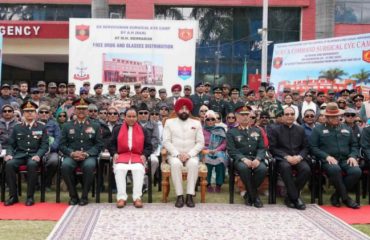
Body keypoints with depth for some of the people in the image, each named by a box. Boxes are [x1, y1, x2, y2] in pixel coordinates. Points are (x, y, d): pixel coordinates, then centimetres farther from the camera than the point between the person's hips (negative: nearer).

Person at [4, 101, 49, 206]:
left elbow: (45, 145, 2)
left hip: (33, 155, -2)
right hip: (19, 154, 2)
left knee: (32, 165, -37)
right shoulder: (17, 128, 16)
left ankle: (30, 196, -26)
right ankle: (13, 195, -20)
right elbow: (11, 144, 14)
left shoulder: (41, 127, 9)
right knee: (9, 164, -30)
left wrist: (38, 155, -16)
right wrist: (9, 154, -7)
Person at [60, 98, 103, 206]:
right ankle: (73, 196, -15)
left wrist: (87, 153, -12)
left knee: (89, 166, -36)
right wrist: (72, 153, -11)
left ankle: (84, 196, -17)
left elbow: (99, 145, 6)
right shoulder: (67, 126, 15)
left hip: (88, 156, -1)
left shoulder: (95, 126, 13)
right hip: (71, 156, 1)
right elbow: (62, 145, 9)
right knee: (65, 165, -33)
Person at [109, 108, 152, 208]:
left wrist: (144, 155, -3)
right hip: (121, 156, 0)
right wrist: (114, 153, -3)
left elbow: (148, 146, 14)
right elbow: (112, 144, 15)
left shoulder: (143, 130, 15)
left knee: (139, 169, -34)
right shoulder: (117, 129, 14)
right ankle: (121, 197, -30)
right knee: (119, 169, -33)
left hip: (138, 156, 0)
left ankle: (137, 197, -31)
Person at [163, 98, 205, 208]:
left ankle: (190, 196, -31)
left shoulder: (196, 123, 12)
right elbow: (166, 141, 1)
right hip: (174, 155, 0)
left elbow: (200, 143, 4)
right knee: (176, 164, -35)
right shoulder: (169, 122, 10)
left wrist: (189, 154, -12)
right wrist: (177, 154, -14)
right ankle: (179, 196, -30)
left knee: (194, 164, -34)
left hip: (191, 156, 1)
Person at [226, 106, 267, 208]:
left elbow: (261, 148, 10)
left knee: (263, 169, -31)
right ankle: (254, 196, -19)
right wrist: (243, 159, -19)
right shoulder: (231, 132, 9)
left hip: (255, 158, 3)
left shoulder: (257, 130, 18)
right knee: (244, 168, -38)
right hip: (240, 159, -2)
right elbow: (231, 150, -1)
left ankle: (249, 194, -8)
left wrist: (257, 159, -12)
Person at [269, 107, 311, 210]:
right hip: (282, 158, -3)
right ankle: (295, 198, -27)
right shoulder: (275, 130, 7)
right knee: (285, 167, -38)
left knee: (306, 169, -30)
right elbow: (273, 148, -1)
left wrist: (299, 157, -10)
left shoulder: (300, 130, 17)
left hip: (298, 158, 3)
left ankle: (290, 197, -13)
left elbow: (305, 147, 13)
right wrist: (286, 156, -14)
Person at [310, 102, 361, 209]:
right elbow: (313, 147, 1)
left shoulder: (346, 129, 22)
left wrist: (353, 156, 0)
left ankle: (336, 196, -10)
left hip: (345, 159, 4)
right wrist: (326, 156, -12)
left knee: (356, 171, -27)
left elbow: (354, 145, 21)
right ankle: (345, 198, -18)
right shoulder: (318, 129, 9)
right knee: (335, 169, -38)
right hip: (328, 160, -4)